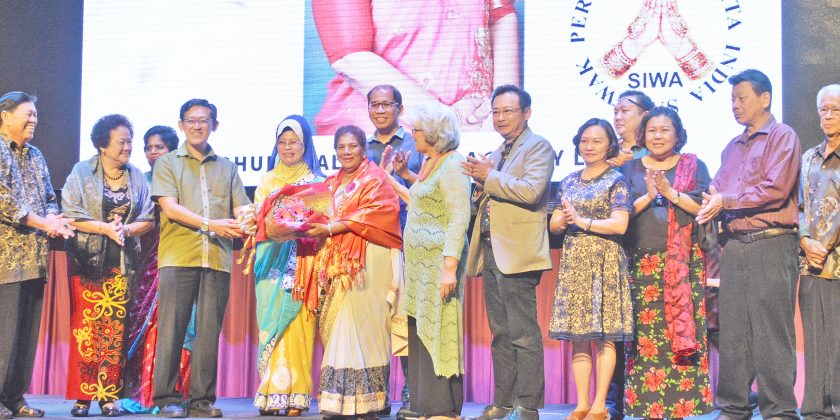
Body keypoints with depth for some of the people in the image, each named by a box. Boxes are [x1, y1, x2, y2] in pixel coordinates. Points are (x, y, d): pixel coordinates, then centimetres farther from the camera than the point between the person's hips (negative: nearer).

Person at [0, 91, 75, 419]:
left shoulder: (35, 156, 20)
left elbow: (50, 199, 19)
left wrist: (52, 219, -4)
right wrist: (44, 223, -12)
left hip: (34, 257, 7)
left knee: (28, 329, 7)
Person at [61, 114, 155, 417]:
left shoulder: (137, 176, 11)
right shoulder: (81, 172, 3)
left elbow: (148, 220, 7)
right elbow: (70, 215, -6)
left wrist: (125, 229, -11)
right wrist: (105, 227, -15)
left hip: (122, 263, 2)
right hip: (88, 260, -2)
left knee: (116, 329, -1)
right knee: (85, 327, -5)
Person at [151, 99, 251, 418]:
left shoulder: (226, 167, 20)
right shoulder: (167, 163, 10)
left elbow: (241, 209, 12)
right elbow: (170, 208, -3)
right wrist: (210, 224, -15)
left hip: (217, 259, 3)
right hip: (178, 257, -3)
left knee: (209, 331, 1)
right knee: (172, 328, -4)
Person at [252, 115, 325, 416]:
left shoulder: (317, 181, 9)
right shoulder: (267, 180, 17)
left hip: (302, 266, -2)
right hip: (274, 264, 2)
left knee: (298, 329, -7)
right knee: (272, 327, -4)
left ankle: (294, 397, -3)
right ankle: (271, 396, -3)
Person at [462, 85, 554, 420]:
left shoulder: (538, 147, -3)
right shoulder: (495, 154, 22)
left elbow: (531, 190, -19)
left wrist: (490, 177, -11)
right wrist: (480, 185, 3)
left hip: (517, 252, -8)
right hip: (490, 251, 8)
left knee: (523, 334, -7)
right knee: (501, 333, 12)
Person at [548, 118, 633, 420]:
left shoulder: (616, 180, -1)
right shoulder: (569, 182, 14)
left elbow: (619, 224, -12)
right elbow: (553, 225, 13)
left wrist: (582, 221, -12)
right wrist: (564, 220, -8)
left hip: (604, 260, -5)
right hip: (573, 261, 5)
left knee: (603, 336, -4)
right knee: (577, 337, 4)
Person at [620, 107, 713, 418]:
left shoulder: (694, 166, 11)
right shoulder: (630, 169, 14)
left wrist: (671, 193, -11)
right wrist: (648, 196, -9)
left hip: (684, 262, -1)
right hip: (642, 261, 1)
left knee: (683, 325, -6)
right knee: (645, 331, -4)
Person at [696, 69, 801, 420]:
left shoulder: (782, 137, 0)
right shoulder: (732, 147, 22)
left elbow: (776, 190, -12)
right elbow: (718, 191, 18)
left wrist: (726, 201, -10)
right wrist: (711, 202, -5)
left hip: (770, 244, -7)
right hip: (734, 246, 7)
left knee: (770, 332, -7)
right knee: (732, 330, 6)